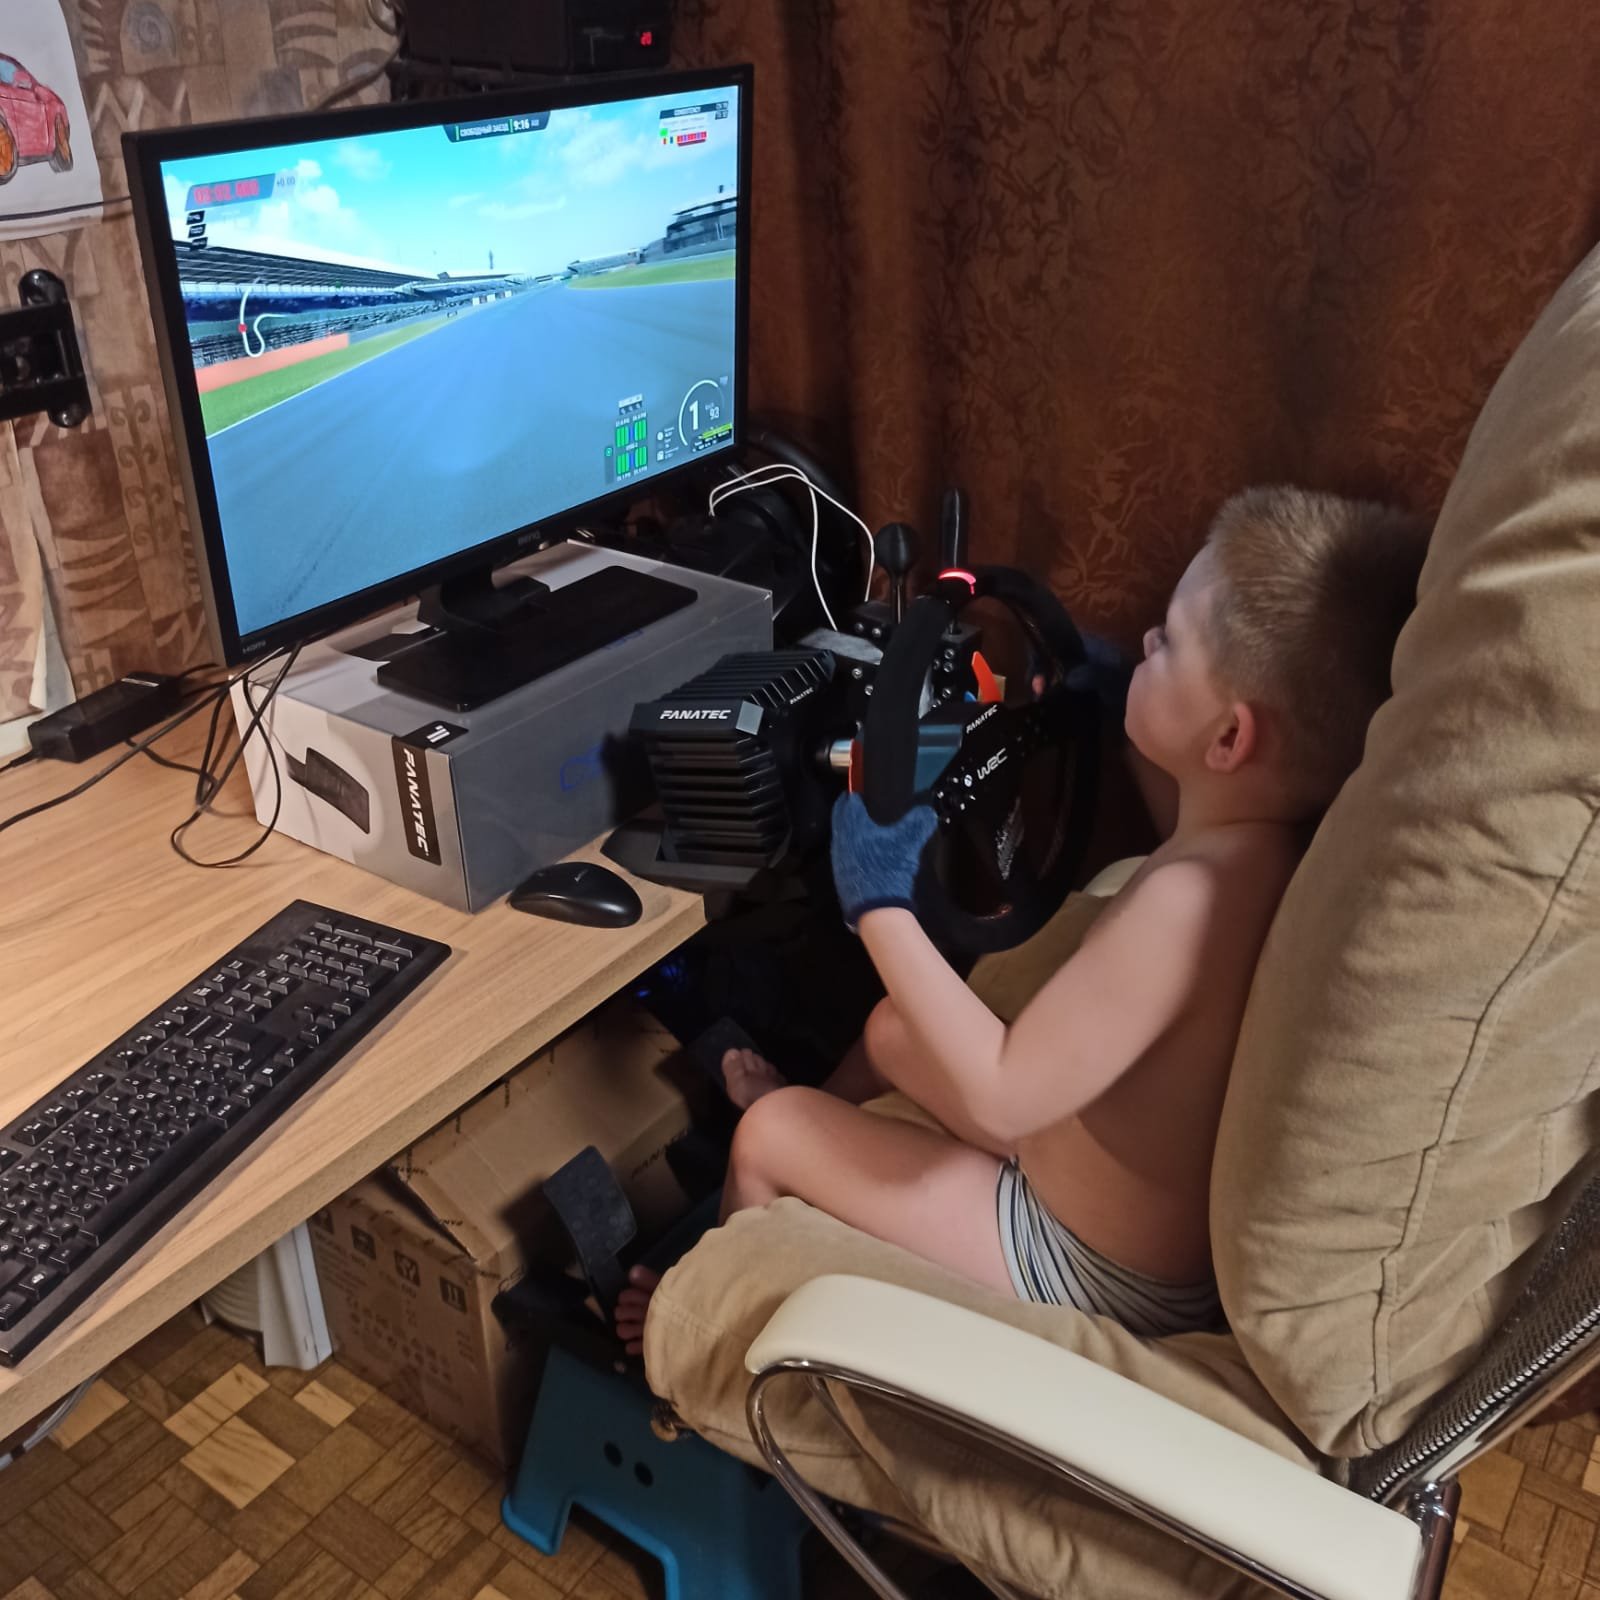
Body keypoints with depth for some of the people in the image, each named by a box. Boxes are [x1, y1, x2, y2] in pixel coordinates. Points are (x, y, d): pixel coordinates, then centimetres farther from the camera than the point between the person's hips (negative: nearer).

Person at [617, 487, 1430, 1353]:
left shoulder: (1188, 899, -39)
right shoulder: (1283, 831, -12)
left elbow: (997, 1093, -33)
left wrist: (880, 907, -26)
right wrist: (1134, 734, 5)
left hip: (1096, 1271, -8)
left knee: (766, 1137, 5)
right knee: (894, 1027, 23)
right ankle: (816, 1141, 54)